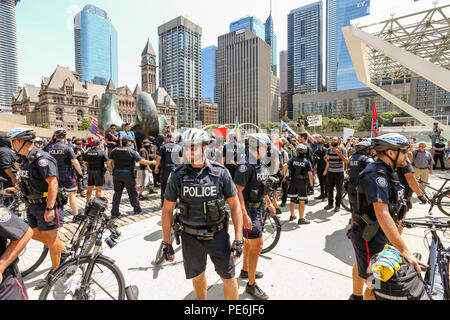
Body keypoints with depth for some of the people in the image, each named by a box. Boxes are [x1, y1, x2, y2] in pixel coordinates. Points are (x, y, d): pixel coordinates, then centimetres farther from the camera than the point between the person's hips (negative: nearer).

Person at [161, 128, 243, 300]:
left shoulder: (220, 172, -10)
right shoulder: (177, 176, -7)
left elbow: (235, 205, -6)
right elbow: (167, 210, 0)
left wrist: (238, 239, -9)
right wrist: (166, 243, 0)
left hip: (218, 235, -1)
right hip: (190, 237, 1)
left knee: (229, 277, 11)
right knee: (198, 276, 21)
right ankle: (201, 299, 49)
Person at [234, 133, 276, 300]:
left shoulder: (260, 165, 8)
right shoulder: (245, 166, -22)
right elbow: (238, 191, -25)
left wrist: (269, 203, 22)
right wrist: (244, 215, -29)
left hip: (257, 208, 10)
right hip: (248, 210, -10)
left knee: (250, 241, 22)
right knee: (257, 245, -5)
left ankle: (245, 270, 42)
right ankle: (251, 285, 11)